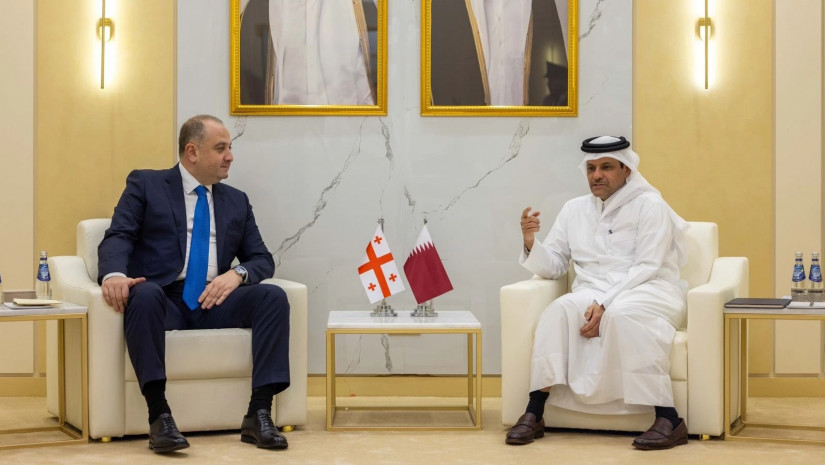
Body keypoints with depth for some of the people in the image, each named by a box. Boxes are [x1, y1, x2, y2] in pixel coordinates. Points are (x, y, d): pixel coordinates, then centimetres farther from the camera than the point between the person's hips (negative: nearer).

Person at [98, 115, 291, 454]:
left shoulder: (236, 201, 20)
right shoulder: (145, 184, 9)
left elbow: (262, 259, 15)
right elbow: (117, 237, -4)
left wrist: (238, 273, -10)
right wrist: (114, 274, -28)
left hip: (214, 302, 4)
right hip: (165, 299, -4)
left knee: (273, 295, -23)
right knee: (145, 294, -38)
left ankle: (259, 414, -27)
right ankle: (159, 416, -38)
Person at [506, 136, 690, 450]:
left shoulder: (649, 205, -1)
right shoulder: (574, 210, 14)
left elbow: (646, 268, -11)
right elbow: (553, 267, 13)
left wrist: (605, 304, -24)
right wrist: (531, 244, -10)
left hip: (648, 291, -3)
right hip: (592, 293, 3)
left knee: (621, 314, -37)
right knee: (560, 309, -29)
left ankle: (668, 420, -35)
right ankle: (534, 414, -31)